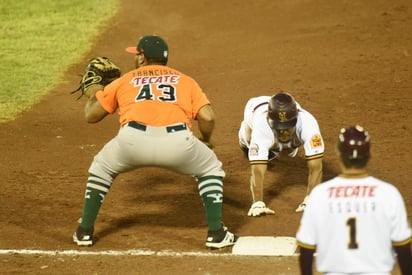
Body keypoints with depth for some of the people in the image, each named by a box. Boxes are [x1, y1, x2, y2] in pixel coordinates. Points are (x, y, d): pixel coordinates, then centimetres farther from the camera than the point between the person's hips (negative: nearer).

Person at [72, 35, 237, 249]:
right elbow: (207, 117, 12)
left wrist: (93, 96, 54)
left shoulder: (124, 80, 28)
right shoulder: (185, 80, 28)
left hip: (132, 140, 0)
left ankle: (85, 231, 28)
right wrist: (205, 140, 33)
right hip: (177, 142, 0)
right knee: (211, 169, 28)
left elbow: (91, 116, 32)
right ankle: (216, 233, 18)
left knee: (101, 168, 31)